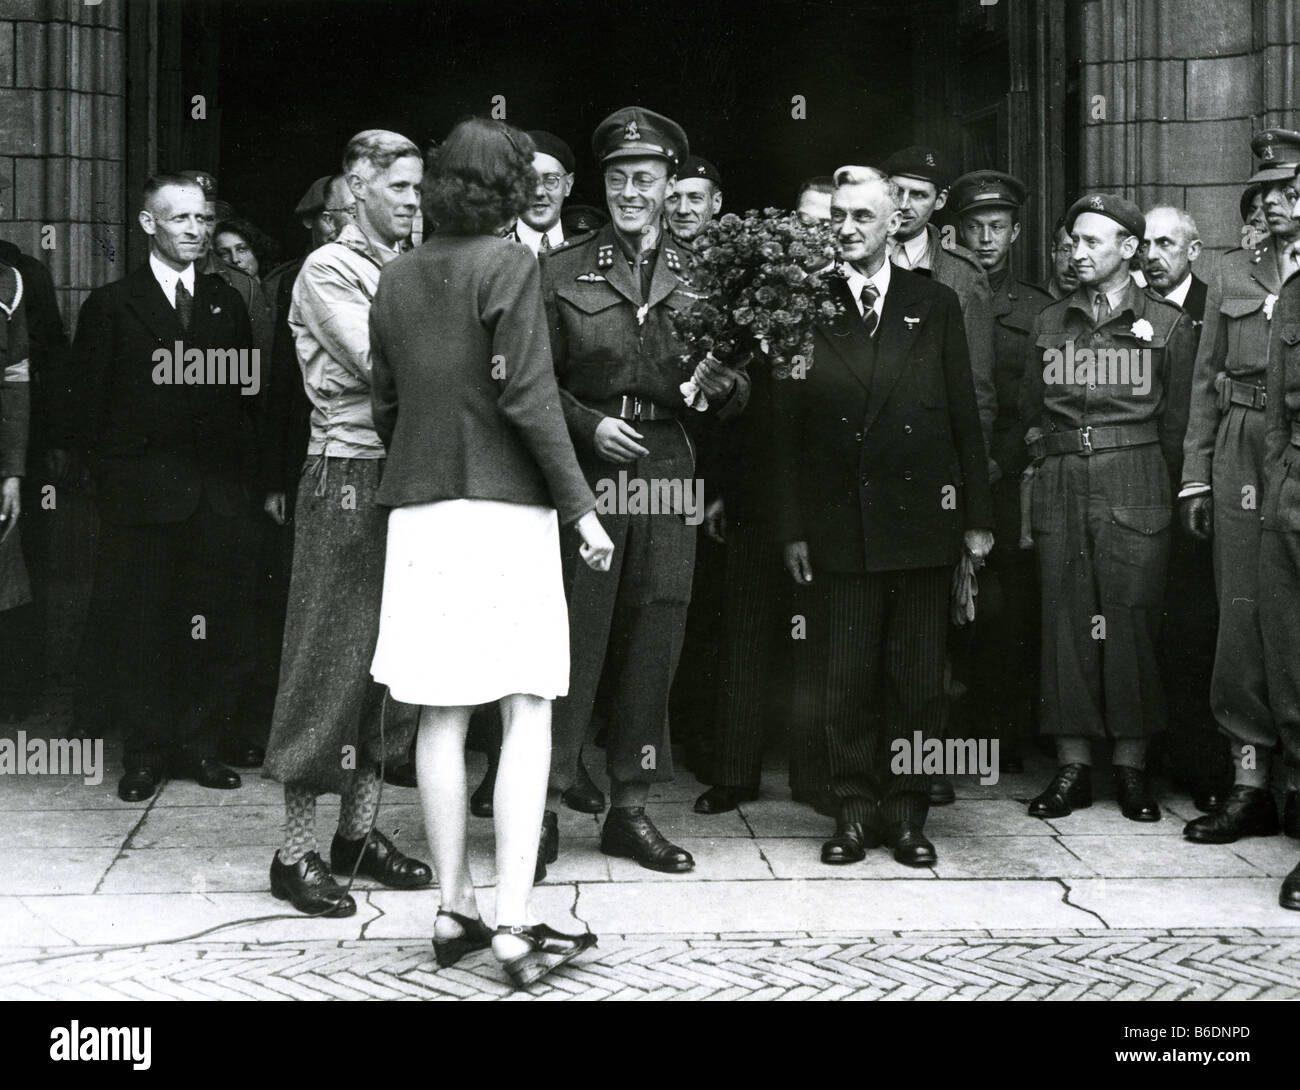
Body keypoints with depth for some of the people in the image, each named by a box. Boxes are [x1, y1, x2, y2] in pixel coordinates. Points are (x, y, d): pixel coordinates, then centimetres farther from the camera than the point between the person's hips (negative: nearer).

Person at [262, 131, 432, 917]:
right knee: (330, 659, -4)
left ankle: (360, 830, 19)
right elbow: (383, 366, -17)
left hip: (408, 474, 7)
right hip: (349, 475, -7)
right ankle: (298, 851, 2)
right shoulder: (330, 270, -4)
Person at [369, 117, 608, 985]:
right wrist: (581, 506, -9)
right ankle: (516, 922, -5)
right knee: (527, 714, -2)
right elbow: (527, 397, -13)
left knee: (443, 716, 9)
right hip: (504, 507, -5)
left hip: (421, 512, 6)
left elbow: (386, 404, 13)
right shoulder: (509, 265, -6)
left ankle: (455, 909, 15)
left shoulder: (398, 278, 10)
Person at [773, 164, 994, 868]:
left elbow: (965, 417, 7)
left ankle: (907, 812, 16)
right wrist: (792, 527, -2)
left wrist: (976, 516, 3)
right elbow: (786, 427, 3)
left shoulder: (935, 305, 8)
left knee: (918, 679, 5)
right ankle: (853, 811, 15)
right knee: (842, 679, 3)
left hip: (921, 520, 1)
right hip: (837, 526, -1)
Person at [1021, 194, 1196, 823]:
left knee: (1131, 621, -3)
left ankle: (1131, 765, 6)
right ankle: (1072, 765, 8)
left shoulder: (1166, 324, 6)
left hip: (1134, 487, -3)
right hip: (1059, 487, 3)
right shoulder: (1048, 323, 14)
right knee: (1065, 618, 1)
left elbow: (1175, 421, 6)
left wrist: (1150, 484, 3)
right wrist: (1049, 460, 9)